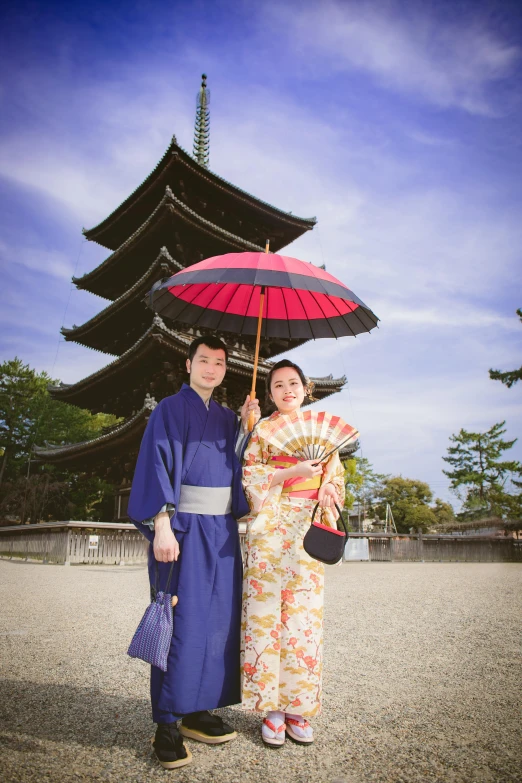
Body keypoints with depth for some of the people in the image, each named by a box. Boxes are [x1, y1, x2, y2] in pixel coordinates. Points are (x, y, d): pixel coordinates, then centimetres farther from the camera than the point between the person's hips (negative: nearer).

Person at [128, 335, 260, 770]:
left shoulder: (227, 418, 16)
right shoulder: (170, 410, -1)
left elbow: (239, 468, 11)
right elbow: (158, 465, -11)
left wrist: (247, 427, 1)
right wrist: (162, 526, -20)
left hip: (222, 529, 6)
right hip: (183, 528, -6)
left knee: (218, 619, 8)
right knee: (182, 621, -4)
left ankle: (199, 711, 23)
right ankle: (167, 724, 9)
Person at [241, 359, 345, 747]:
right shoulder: (262, 430, 6)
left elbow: (336, 474, 16)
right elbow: (250, 476, -3)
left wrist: (328, 489, -5)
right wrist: (293, 471, -13)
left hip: (309, 530, 3)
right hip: (271, 529, -2)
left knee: (304, 613, 3)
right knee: (266, 610, -2)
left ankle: (298, 706, 15)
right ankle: (271, 707, 10)